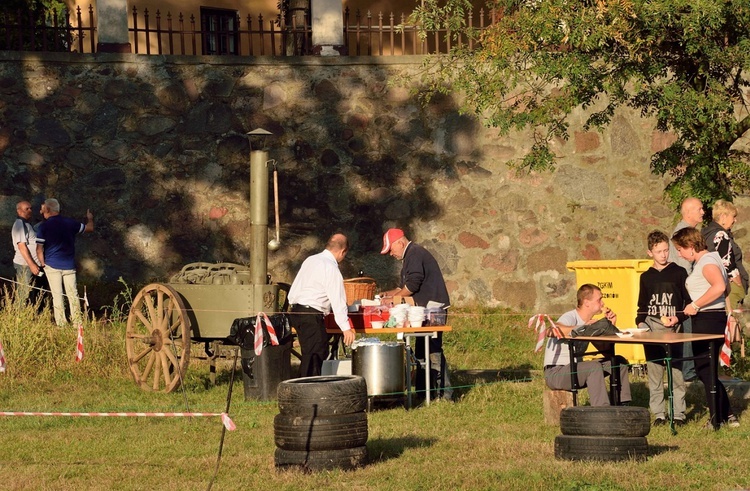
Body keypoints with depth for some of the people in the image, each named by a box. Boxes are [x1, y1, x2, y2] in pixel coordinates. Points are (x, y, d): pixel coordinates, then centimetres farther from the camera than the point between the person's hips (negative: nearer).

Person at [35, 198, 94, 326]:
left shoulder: (44, 226, -8)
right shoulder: (70, 222, 2)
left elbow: (39, 248, -9)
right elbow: (89, 228, 16)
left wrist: (42, 263, 5)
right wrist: (90, 218, 37)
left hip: (52, 265, -3)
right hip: (69, 265, 3)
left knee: (57, 295, 1)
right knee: (73, 294, 8)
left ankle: (61, 323, 1)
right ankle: (77, 321, 8)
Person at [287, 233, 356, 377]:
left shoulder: (310, 260, 15)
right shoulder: (331, 268, -12)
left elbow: (293, 292, 21)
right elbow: (337, 300, -15)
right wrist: (345, 328, -15)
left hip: (296, 311, 9)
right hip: (312, 315, -9)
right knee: (314, 355, -8)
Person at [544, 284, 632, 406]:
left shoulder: (589, 322, 10)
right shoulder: (570, 317, -18)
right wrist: (581, 328, -38)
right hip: (555, 373, -9)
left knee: (620, 362, 5)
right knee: (594, 367, -35)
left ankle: (623, 406, 11)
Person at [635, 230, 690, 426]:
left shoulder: (678, 273, 4)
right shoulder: (646, 277, 14)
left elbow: (688, 301, 4)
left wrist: (678, 318, -11)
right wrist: (640, 322, 4)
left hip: (673, 328, -3)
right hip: (650, 326, 3)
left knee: (676, 371, -5)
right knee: (654, 372, 2)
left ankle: (679, 414, 0)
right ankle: (658, 414, 7)